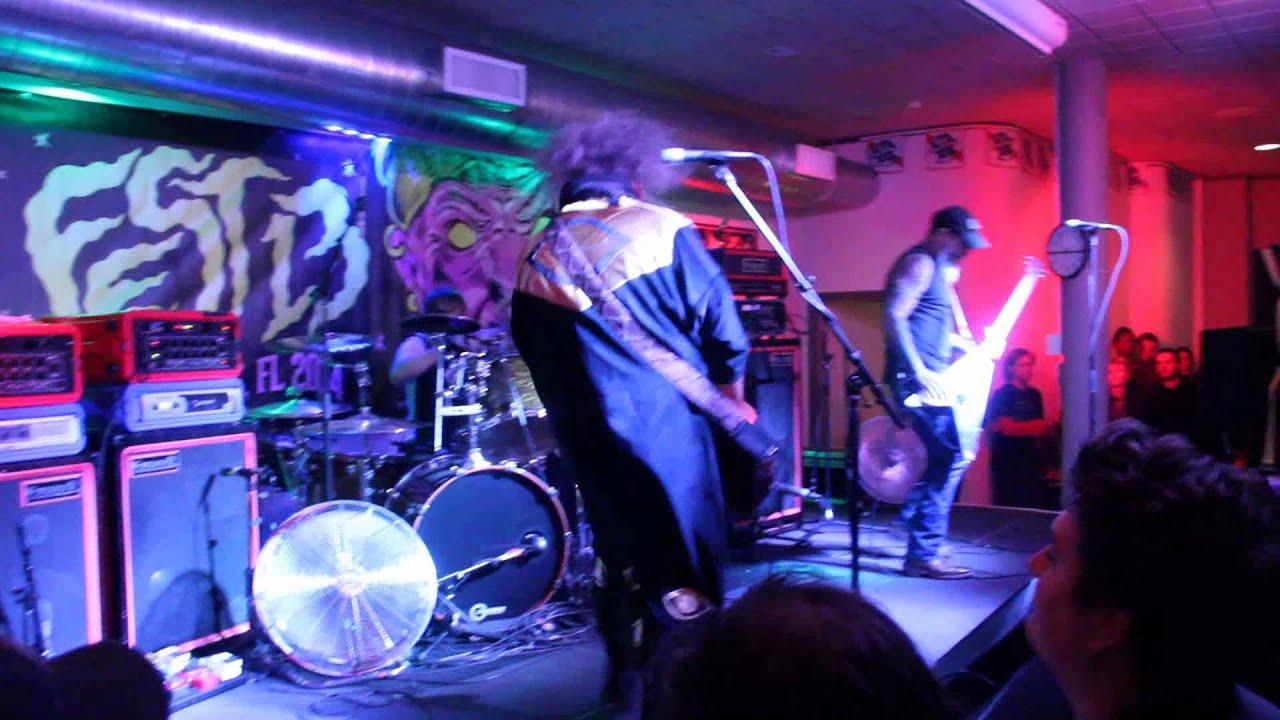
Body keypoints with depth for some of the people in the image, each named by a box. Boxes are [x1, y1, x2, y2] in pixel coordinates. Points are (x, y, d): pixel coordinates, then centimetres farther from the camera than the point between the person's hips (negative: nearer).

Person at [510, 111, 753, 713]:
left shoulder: (535, 261, 6)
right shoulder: (662, 230, -6)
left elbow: (533, 354, 11)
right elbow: (721, 329, -7)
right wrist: (730, 396, 10)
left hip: (586, 439, 5)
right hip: (667, 426, -5)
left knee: (617, 557, 21)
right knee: (685, 571, 7)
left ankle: (628, 687, 33)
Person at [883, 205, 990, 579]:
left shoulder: (941, 268, 22)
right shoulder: (918, 263, -10)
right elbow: (894, 317, -21)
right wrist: (919, 372, -24)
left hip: (931, 382, 11)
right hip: (919, 383, -11)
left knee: (935, 462, 14)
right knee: (948, 460, -12)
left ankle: (923, 546, 25)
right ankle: (923, 555, -7)